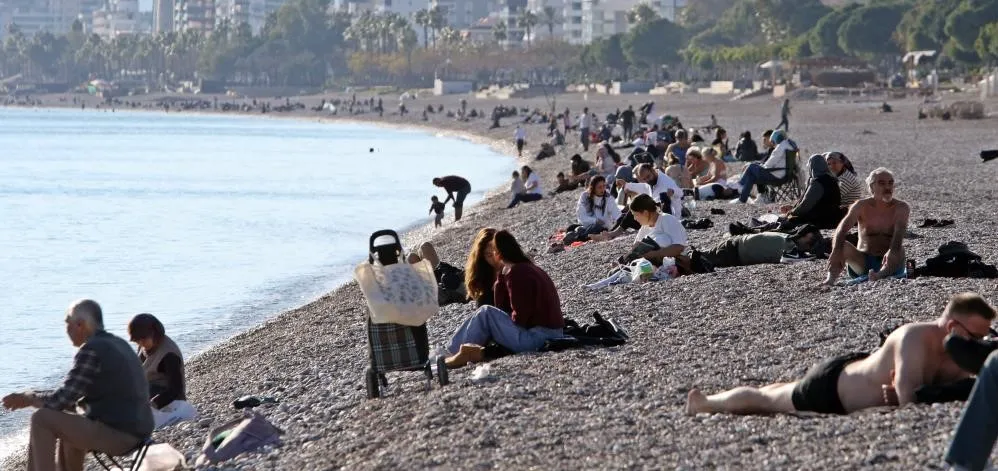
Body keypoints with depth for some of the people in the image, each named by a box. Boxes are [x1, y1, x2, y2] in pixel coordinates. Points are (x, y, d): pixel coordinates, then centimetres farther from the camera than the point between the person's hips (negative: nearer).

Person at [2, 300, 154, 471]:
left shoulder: (91, 350, -14)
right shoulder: (118, 345, 15)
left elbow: (62, 400, -13)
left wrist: (28, 399, 3)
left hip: (115, 434, -10)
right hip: (134, 432, 10)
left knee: (42, 420, -5)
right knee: (67, 424, 31)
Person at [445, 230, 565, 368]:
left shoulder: (516, 272, -14)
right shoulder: (527, 267, 17)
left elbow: (519, 317, -17)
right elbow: (503, 307, 14)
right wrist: (501, 277, 7)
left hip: (537, 338, -10)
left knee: (485, 314, -7)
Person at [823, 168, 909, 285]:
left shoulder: (901, 208, -1)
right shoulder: (861, 206, 1)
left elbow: (899, 232, -22)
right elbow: (842, 229, -15)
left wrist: (893, 251, -45)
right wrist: (836, 251, -37)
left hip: (888, 262, -1)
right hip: (863, 262, 1)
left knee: (900, 250, -33)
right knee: (843, 246, -24)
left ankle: (881, 274, -62)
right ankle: (832, 277, -47)